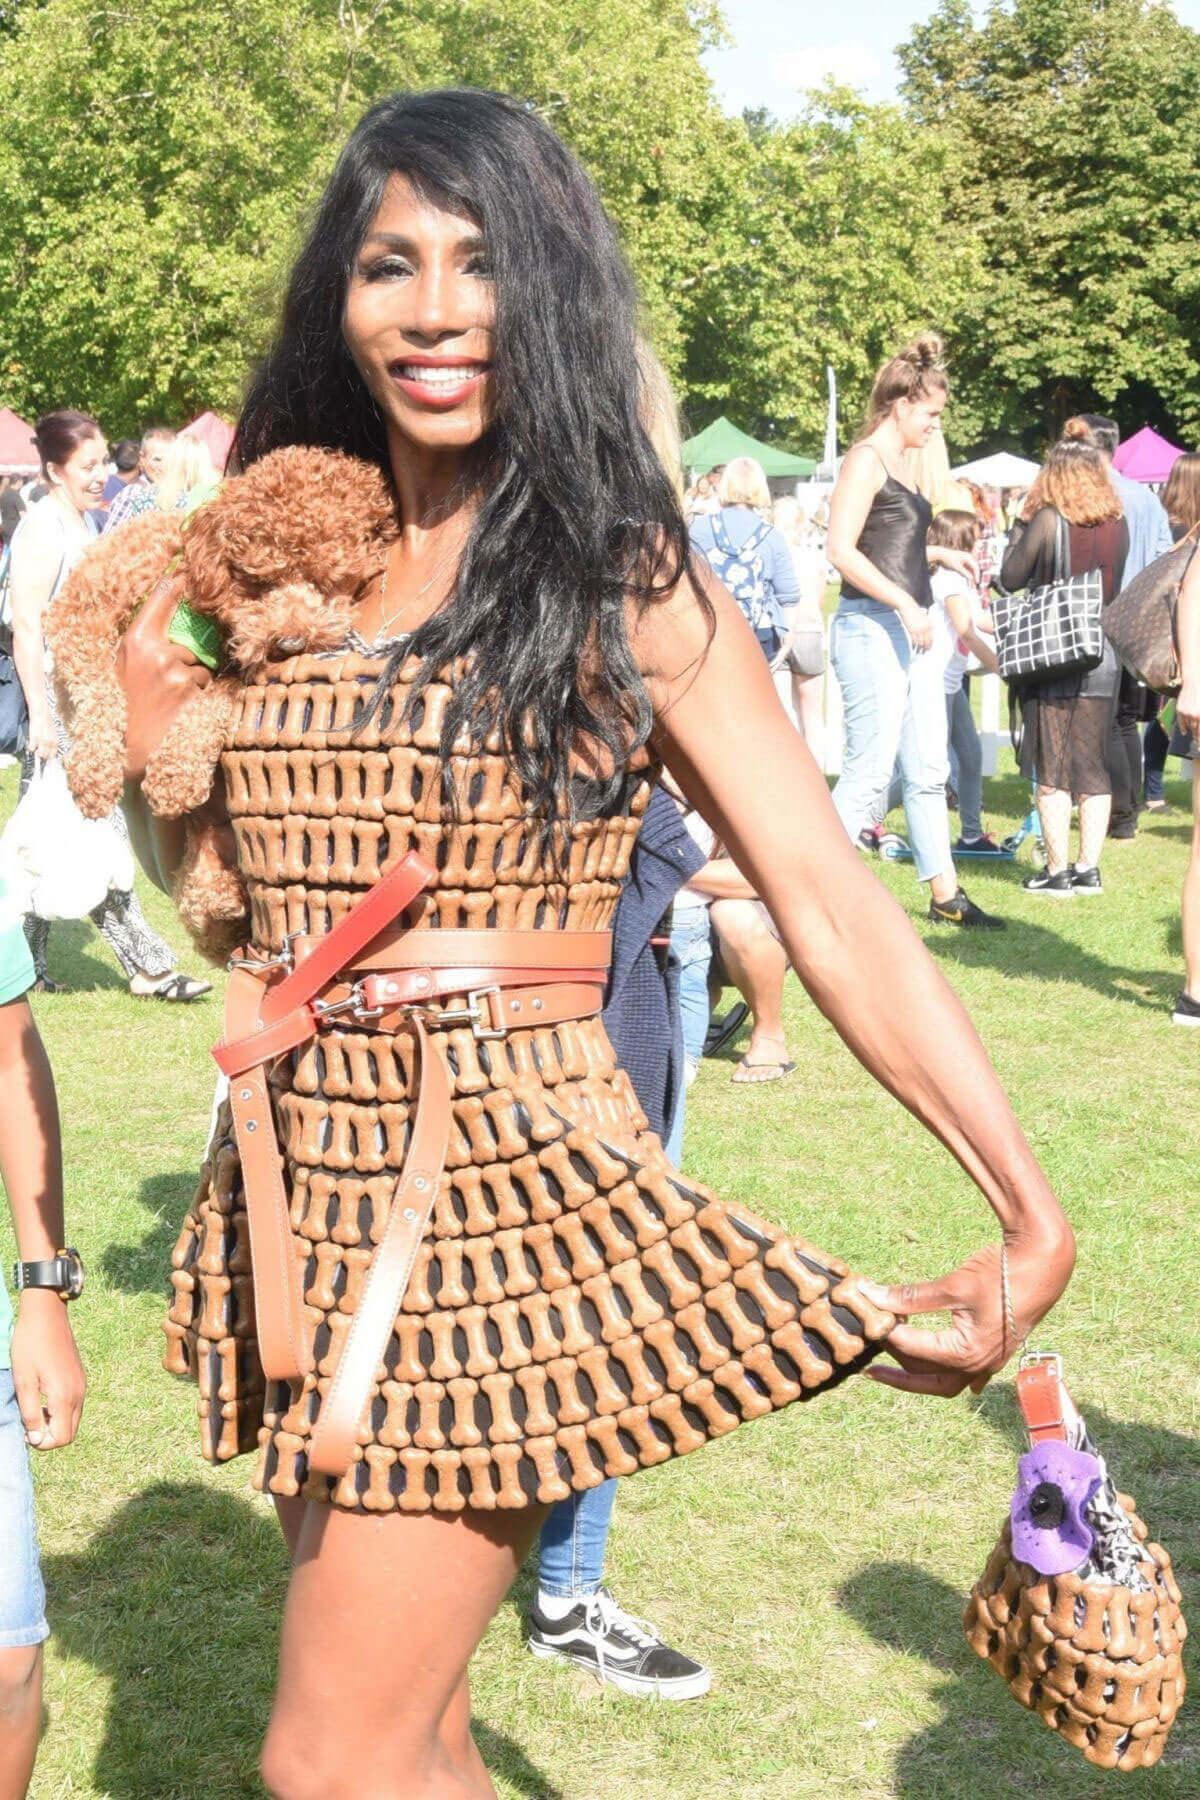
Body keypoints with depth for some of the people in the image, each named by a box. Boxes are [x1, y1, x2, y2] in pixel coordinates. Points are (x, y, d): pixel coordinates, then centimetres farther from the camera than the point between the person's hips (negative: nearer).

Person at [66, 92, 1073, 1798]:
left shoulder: (625, 586, -7)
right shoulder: (293, 566, 8)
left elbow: (834, 907, -12)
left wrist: (1029, 1212, -20)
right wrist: (157, 753, -4)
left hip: (499, 1197, -6)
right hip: (304, 1200, 6)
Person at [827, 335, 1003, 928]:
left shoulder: (898, 462, 17)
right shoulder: (867, 460, -10)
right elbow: (841, 550, -19)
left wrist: (939, 555, 13)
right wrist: (905, 602, -22)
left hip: (908, 633, 10)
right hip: (870, 629, -10)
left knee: (928, 770, 13)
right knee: (869, 770, -8)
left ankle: (945, 895, 20)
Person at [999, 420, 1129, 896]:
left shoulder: (1048, 519, -11)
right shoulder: (1118, 525, 3)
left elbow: (1010, 579, -4)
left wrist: (1020, 524, 4)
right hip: (1103, 660, 4)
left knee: (1052, 771, 2)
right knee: (1094, 769, 10)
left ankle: (1057, 871, 2)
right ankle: (1088, 869, 13)